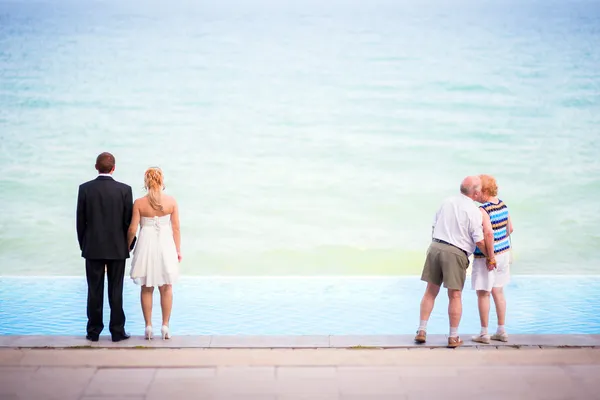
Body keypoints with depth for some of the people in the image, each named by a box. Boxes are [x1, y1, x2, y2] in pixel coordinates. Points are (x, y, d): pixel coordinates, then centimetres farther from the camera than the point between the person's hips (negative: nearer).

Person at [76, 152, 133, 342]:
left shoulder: (85, 189, -5)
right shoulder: (124, 189, -6)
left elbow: (80, 220, -1)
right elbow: (128, 221, -3)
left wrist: (83, 245, 10)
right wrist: (128, 245, 9)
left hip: (93, 248, 1)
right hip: (117, 248, 0)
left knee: (95, 291, 6)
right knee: (116, 291, 5)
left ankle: (94, 331, 11)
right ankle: (117, 331, 8)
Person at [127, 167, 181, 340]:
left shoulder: (139, 203, -9)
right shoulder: (171, 201, -7)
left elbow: (132, 230, -8)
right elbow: (176, 228, -3)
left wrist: (127, 247, 9)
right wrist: (178, 250, 7)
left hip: (146, 246, 0)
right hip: (165, 246, 1)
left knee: (146, 289, 12)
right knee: (166, 288, 12)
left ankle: (148, 326, 13)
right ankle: (165, 326, 12)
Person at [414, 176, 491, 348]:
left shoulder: (447, 202, 9)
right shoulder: (474, 211, -8)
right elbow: (479, 241, -9)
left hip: (435, 247, 5)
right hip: (456, 253, -5)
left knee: (430, 292, 13)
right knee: (455, 296, 6)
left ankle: (421, 331, 14)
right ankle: (453, 337, 13)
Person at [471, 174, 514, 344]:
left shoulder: (483, 210, -21)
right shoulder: (502, 204, 5)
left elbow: (488, 233, -31)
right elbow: (510, 228, 13)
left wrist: (491, 256, -24)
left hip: (486, 256, -8)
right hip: (504, 252, 8)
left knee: (483, 294, 4)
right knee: (498, 292, 16)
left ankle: (484, 334, 12)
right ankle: (501, 331, 23)